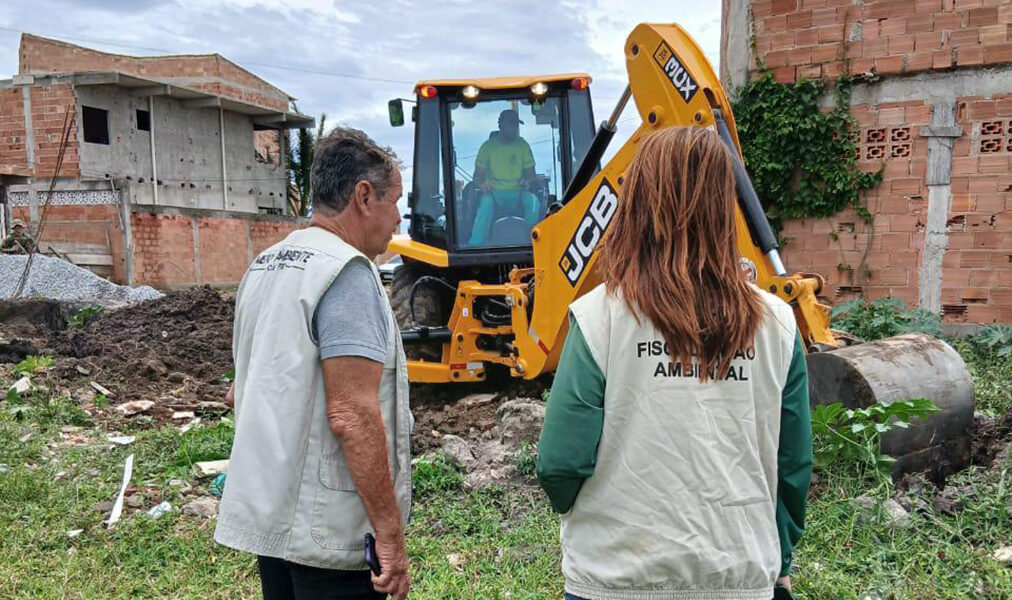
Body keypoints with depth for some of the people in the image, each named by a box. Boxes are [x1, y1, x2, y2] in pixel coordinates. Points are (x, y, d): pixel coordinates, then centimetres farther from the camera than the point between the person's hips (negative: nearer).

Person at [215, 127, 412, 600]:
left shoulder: (263, 266, 10)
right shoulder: (346, 271, -18)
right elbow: (352, 416, -25)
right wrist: (391, 534, -20)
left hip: (266, 518, 9)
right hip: (329, 532, -9)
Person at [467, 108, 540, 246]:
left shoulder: (522, 145, 9)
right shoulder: (488, 146, 5)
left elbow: (531, 173, 11)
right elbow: (478, 175, 4)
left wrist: (527, 180, -14)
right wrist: (481, 183, -20)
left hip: (517, 195, 1)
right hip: (495, 194, -1)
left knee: (532, 200, -32)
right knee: (486, 201, -36)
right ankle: (475, 244, -44)